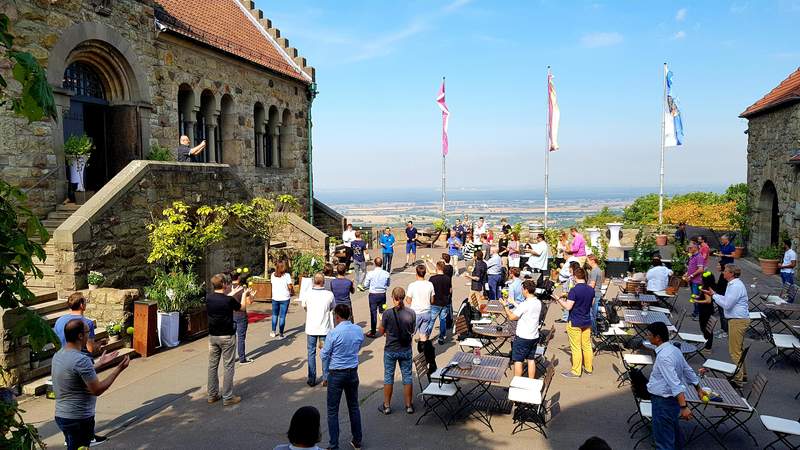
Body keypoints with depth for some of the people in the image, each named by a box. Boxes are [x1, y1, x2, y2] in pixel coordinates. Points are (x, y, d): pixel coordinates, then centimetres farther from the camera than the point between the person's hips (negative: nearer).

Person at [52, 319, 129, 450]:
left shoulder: (58, 355, 5)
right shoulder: (81, 360, -24)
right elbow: (97, 390, -21)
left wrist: (99, 363, 21)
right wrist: (118, 369, -14)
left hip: (61, 415, 9)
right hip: (79, 419, -9)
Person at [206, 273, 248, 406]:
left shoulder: (208, 298, -4)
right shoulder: (229, 300, -18)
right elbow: (242, 307, 3)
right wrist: (244, 295, 22)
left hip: (212, 336, 5)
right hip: (227, 336, -5)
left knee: (212, 365, 14)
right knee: (228, 366, 3)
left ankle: (212, 395, 23)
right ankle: (227, 397, 7)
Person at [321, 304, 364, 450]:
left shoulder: (334, 333, -19)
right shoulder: (359, 330, -3)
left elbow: (324, 356, -11)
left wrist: (323, 348, 9)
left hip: (336, 374, -5)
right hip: (353, 372, 5)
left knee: (332, 411, 7)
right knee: (354, 407, 18)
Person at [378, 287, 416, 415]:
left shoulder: (388, 313, -17)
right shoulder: (411, 313, -10)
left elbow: (381, 332, -6)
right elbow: (413, 331, 3)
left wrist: (381, 321, 12)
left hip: (390, 350, -2)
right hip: (406, 350, 2)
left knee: (388, 377, 13)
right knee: (407, 376, 14)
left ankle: (387, 406, 22)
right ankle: (409, 405, 23)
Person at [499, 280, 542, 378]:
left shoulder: (524, 305, -22)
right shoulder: (538, 303, 1)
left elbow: (512, 317, -14)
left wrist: (505, 306, -3)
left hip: (522, 337, -7)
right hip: (534, 336, 7)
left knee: (518, 361, 4)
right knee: (531, 360, 15)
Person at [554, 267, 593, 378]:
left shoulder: (574, 290, -20)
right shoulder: (591, 290, 1)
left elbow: (568, 307, -22)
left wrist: (559, 299, -6)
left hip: (574, 323, -6)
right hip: (587, 322, 7)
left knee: (576, 348, 1)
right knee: (587, 346, 16)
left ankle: (576, 371, 8)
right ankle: (588, 368, 26)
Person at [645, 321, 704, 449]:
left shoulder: (663, 356, -26)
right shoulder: (674, 349, 4)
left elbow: (675, 383, -31)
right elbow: (688, 371, 15)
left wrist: (684, 407, -34)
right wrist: (699, 390, 27)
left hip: (663, 401, -10)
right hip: (671, 399, 10)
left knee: (663, 439, 0)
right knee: (672, 431, 29)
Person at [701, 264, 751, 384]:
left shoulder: (736, 286, -20)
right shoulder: (733, 284, 13)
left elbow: (727, 304, -23)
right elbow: (727, 299, 18)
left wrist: (714, 295, -13)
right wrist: (713, 294, 9)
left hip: (738, 321, -11)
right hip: (739, 320, 11)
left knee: (734, 351, -4)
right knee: (739, 349, 20)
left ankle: (738, 378, 2)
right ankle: (742, 374, 32)